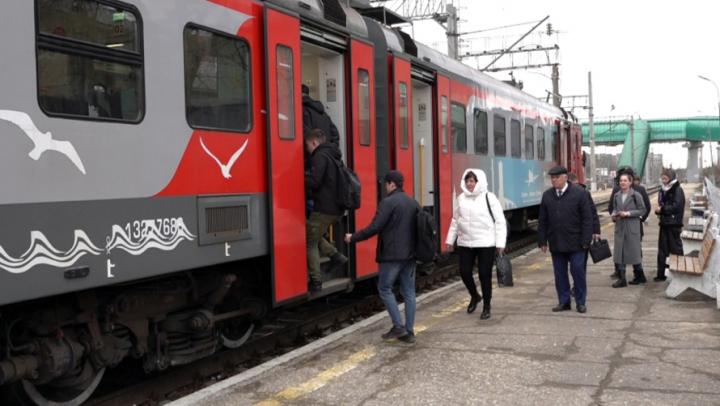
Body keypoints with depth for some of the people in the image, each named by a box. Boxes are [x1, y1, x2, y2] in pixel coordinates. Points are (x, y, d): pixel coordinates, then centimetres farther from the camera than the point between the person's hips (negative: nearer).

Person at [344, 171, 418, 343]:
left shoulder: (387, 202, -13)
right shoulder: (414, 203, 10)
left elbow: (374, 228, -17)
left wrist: (353, 238, -6)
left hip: (392, 254, -7)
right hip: (410, 254, 7)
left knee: (385, 288, 7)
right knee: (408, 292, 9)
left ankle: (398, 326, 1)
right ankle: (409, 331, 11)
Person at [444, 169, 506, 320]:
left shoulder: (489, 198, -6)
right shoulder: (461, 198, 7)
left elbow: (500, 221, -6)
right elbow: (455, 220, 16)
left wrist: (500, 243, -11)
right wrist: (450, 239, 14)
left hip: (486, 243, -4)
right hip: (465, 243, 4)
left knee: (485, 275, 1)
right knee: (464, 272, 3)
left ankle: (486, 307, 18)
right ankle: (474, 296, 32)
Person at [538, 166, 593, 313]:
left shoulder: (579, 193, -5)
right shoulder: (547, 195, 6)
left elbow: (587, 219, -6)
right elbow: (543, 221, 9)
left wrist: (585, 241, -10)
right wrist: (542, 241, 5)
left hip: (575, 243, -3)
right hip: (556, 243, 4)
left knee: (578, 273, 2)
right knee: (560, 274, 9)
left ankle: (581, 302, 15)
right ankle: (563, 302, 19)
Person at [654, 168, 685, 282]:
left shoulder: (677, 190, -8)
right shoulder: (663, 190, 13)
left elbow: (676, 206, -17)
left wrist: (662, 209, -15)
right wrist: (658, 210, -5)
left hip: (674, 224, -7)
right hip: (664, 223, 7)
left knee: (676, 248, 1)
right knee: (662, 249, 7)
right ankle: (661, 274, 11)